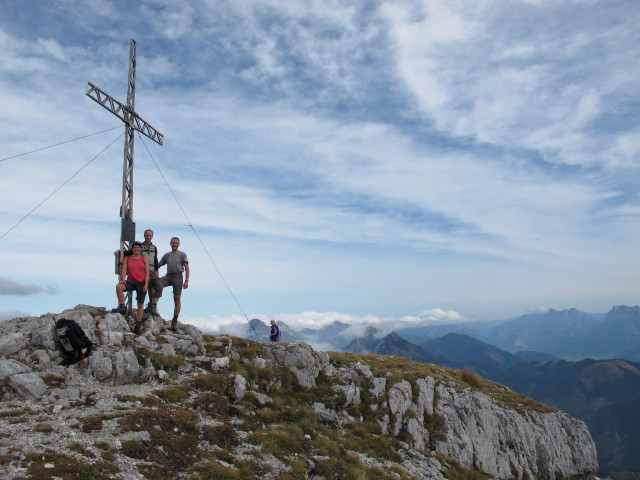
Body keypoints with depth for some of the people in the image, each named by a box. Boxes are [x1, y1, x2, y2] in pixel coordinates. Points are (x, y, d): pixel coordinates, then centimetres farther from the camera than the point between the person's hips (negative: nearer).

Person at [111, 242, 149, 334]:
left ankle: (138, 325, 6)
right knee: (119, 286, -31)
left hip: (142, 282, -1)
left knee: (140, 303, 1)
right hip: (131, 281, 1)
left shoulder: (144, 259, 7)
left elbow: (147, 272, 1)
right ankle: (122, 306, -19)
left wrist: (146, 284, -10)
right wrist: (123, 280, -19)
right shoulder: (127, 258, 11)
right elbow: (124, 270, 0)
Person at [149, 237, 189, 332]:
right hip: (168, 276, 3)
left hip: (178, 276, -3)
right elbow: (158, 265, 23)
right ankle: (153, 305, -32)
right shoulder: (167, 255, 19)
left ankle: (174, 321, -1)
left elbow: (187, 268, 2)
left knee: (177, 299, -4)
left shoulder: (182, 254, 8)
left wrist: (186, 281, -9)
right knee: (158, 283, -30)